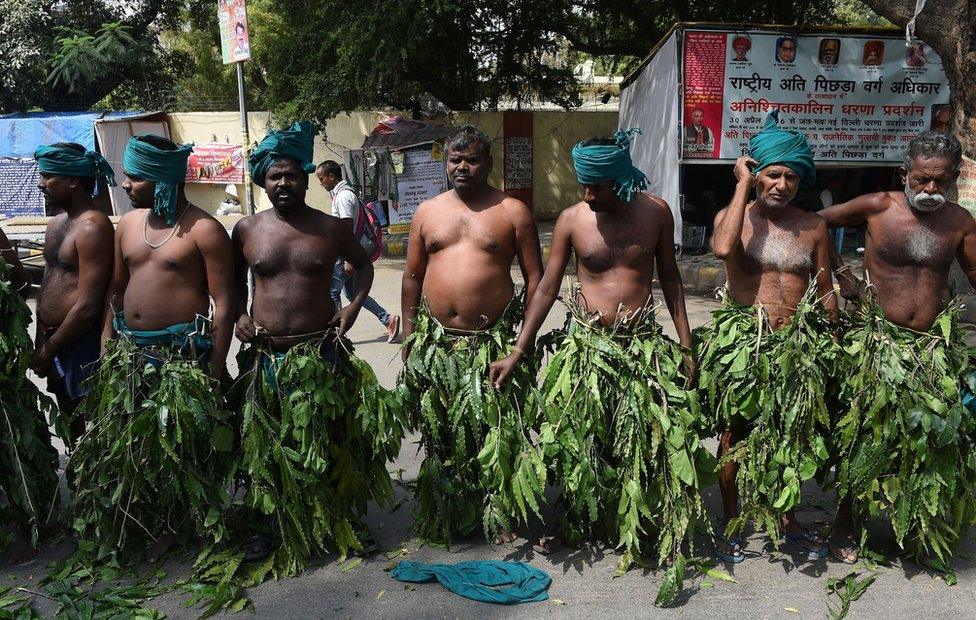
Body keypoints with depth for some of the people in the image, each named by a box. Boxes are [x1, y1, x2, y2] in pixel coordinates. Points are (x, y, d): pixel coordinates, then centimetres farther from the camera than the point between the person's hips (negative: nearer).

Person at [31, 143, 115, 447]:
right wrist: (40, 342, 14)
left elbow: (88, 307, -21)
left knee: (86, 426, 2)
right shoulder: (56, 223, 11)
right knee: (68, 419, 20)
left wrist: (48, 350, -12)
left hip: (80, 344, -9)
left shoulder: (92, 228, -18)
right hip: (54, 341, 9)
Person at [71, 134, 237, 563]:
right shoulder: (128, 224, 9)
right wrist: (107, 347, 9)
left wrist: (215, 369, -15)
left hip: (182, 354, -6)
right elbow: (115, 289, 16)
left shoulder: (203, 230, -12)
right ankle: (136, 525, 34)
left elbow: (224, 303, -12)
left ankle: (176, 527, 25)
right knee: (126, 441, 15)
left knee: (182, 444, 3)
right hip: (128, 351, 7)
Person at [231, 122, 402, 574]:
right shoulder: (247, 230, 3)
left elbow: (362, 264, 18)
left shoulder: (330, 228, 1)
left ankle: (341, 523, 24)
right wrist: (239, 315, 4)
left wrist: (354, 305, 3)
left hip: (319, 351, -1)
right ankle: (270, 526, 27)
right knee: (265, 446, 8)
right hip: (264, 355, 1)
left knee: (327, 442, 5)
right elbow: (235, 278, 20)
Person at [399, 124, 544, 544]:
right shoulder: (427, 212, 11)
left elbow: (534, 276, 1)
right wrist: (409, 335, 9)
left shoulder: (512, 211, 2)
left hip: (493, 343, -3)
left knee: (496, 433, 0)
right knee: (441, 435, 11)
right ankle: (441, 517, 26)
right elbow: (412, 277, 14)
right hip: (436, 343, 3)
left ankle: (500, 517, 14)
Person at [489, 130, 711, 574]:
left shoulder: (655, 213, -2)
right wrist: (517, 353, -2)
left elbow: (669, 277, 7)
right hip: (585, 342, 0)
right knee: (573, 440, 4)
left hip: (643, 343, 0)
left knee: (652, 439, -1)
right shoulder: (572, 220, -5)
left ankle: (650, 527, 19)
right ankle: (571, 525, 24)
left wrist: (685, 343, 5)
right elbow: (547, 288, 0)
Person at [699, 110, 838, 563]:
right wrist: (743, 185, -17)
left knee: (792, 435, 13)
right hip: (741, 342, -3)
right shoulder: (733, 216, -2)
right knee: (735, 434, 6)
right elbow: (723, 247, -27)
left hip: (797, 344, 3)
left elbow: (825, 292, 14)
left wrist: (830, 346, 7)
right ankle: (731, 523, 24)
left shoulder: (814, 226, 8)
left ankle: (786, 519, 33)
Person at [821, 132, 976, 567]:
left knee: (938, 439, 5)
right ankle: (844, 527, 19)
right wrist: (842, 275, -2)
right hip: (878, 342, -3)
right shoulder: (878, 207, -5)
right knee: (863, 435, 2)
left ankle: (921, 531, 26)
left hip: (935, 347, 3)